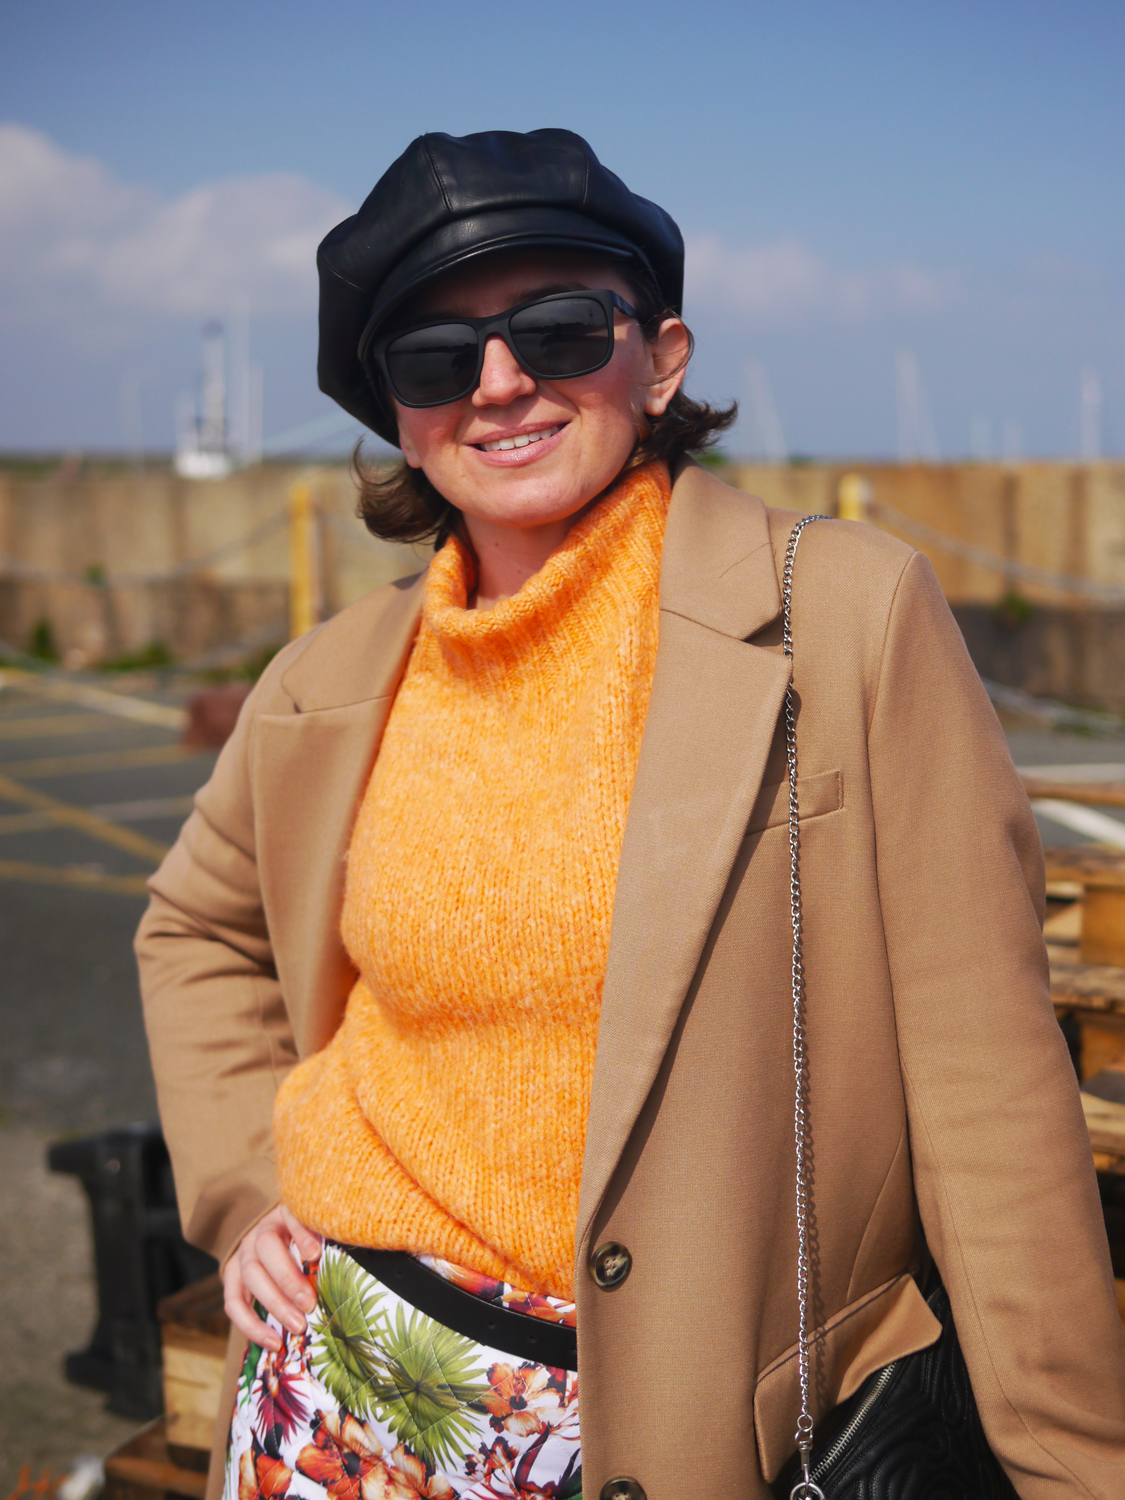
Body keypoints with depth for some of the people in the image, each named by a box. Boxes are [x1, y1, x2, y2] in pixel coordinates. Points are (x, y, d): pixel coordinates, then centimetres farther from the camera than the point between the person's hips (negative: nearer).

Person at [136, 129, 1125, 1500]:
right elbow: (197, 929, 20)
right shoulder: (334, 685, 0)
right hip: (354, 1379, 3)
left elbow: (982, 1077, -11)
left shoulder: (848, 614, -11)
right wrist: (243, 1188, 6)